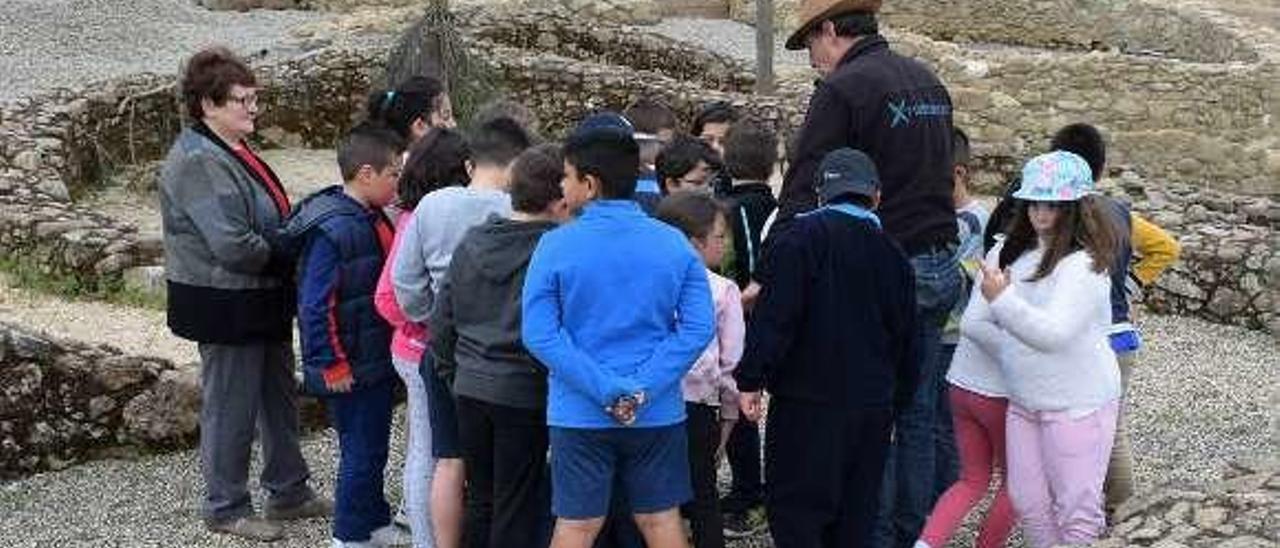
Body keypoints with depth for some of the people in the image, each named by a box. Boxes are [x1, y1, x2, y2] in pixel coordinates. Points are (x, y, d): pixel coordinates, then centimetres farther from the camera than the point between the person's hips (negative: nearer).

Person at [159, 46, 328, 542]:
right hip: (226, 308, -10)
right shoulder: (197, 162, -21)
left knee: (279, 398, 19)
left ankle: (288, 492, 34)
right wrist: (289, 253, -15)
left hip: (263, 303, 10)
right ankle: (226, 508, 19)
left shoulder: (233, 153, 10)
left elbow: (270, 219, 20)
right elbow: (231, 245, -28)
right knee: (231, 408, 4)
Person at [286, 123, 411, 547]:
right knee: (362, 452, 2)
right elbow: (314, 306, -23)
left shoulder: (374, 220, 6)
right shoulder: (331, 230, -23)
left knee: (373, 448, 20)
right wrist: (331, 366, -19)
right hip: (351, 369, -9)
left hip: (379, 361, 9)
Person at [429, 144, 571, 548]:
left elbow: (442, 317, 8)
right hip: (524, 393, -5)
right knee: (518, 507, 6)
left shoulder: (471, 243, 3)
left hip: (471, 389, 6)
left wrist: (450, 367, 19)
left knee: (482, 500, 18)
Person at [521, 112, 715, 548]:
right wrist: (644, 388, -12)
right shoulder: (674, 243, -2)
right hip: (659, 413, 2)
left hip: (580, 415, -2)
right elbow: (699, 327, -9)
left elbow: (539, 334, -15)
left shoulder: (556, 246, -9)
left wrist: (606, 390, -15)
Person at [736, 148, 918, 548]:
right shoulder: (892, 253, 10)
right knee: (857, 513, 13)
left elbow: (773, 317, -16)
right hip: (874, 406, 6)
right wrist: (896, 402, 26)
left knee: (793, 508, 0)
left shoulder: (799, 237, -8)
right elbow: (906, 338, 17)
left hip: (810, 399, -5)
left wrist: (751, 379, -10)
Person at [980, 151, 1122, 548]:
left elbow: (1055, 332, -26)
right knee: (1027, 500, 14)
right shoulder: (1017, 252, 9)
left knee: (1076, 507, -1)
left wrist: (1002, 300, -27)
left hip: (1076, 405, -8)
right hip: (1023, 401, 8)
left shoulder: (1083, 265, -16)